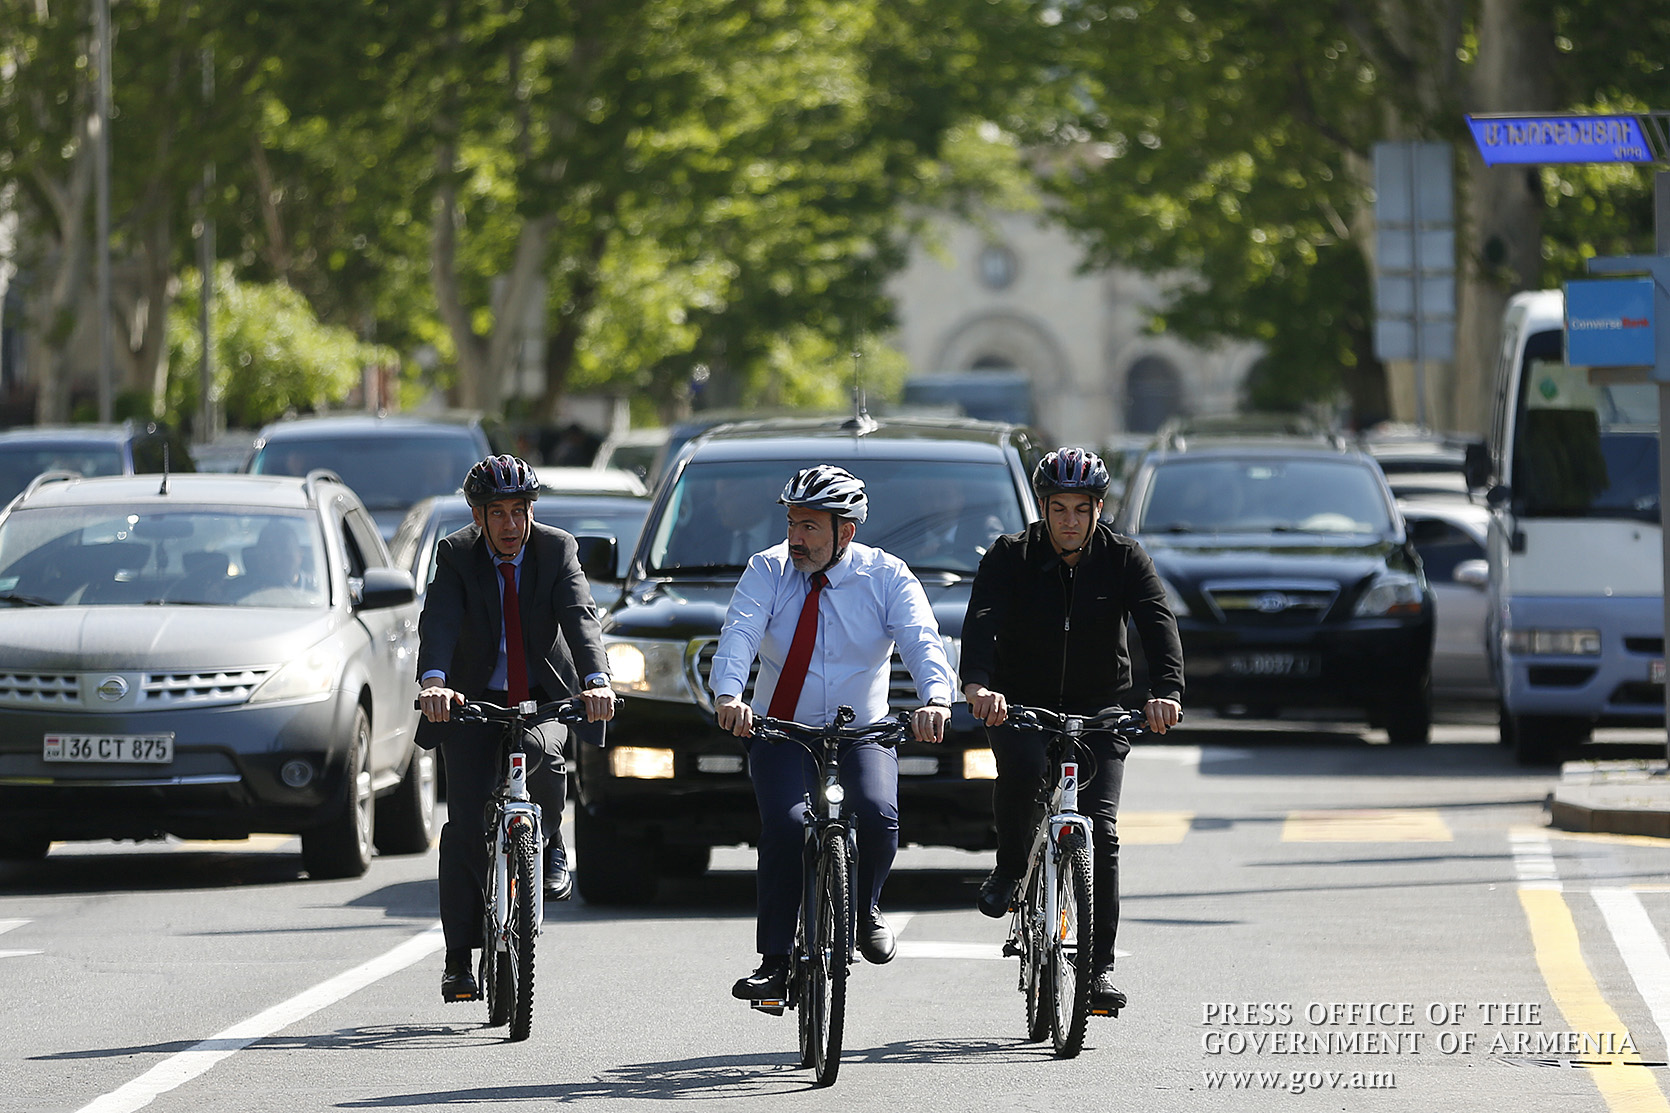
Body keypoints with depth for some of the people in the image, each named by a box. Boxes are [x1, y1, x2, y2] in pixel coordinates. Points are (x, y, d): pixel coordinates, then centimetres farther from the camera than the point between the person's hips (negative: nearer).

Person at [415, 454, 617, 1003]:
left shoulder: (557, 549, -11)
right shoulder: (455, 554, -11)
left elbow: (581, 617, -25)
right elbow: (437, 621, -27)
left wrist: (597, 680, -43)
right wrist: (434, 681, -47)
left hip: (545, 694, 0)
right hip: (473, 698, 0)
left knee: (543, 755, -33)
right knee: (466, 821, -8)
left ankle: (551, 843, -1)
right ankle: (459, 958, 1)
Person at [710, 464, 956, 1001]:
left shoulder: (886, 577, -4)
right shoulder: (768, 570, -2)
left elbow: (923, 643, -19)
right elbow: (739, 634, -18)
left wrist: (936, 699, -41)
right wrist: (728, 695, -39)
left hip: (863, 733, 0)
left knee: (878, 816, -27)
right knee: (785, 823, -26)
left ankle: (865, 907, 5)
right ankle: (775, 961, -17)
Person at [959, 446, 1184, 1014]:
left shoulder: (1123, 559, -5)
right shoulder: (1010, 556, -7)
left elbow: (1158, 624, -18)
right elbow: (981, 621, -22)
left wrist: (1166, 691, -37)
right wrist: (977, 685, -43)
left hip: (1099, 711, 1)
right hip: (1020, 705, -1)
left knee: (1100, 830, -12)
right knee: (1023, 765, -35)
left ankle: (1100, 966, -4)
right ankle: (1010, 867, -7)